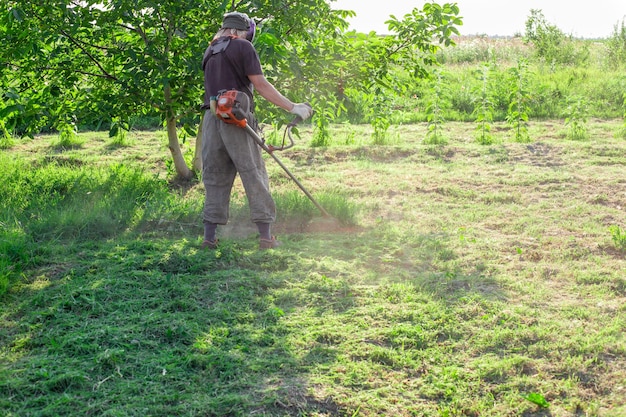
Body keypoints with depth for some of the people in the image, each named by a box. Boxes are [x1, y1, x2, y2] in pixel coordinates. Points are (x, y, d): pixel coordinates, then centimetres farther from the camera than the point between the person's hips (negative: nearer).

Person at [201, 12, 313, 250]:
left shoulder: (209, 52, 20)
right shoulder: (242, 46, -1)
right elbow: (261, 85, -7)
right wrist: (293, 107, -7)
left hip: (211, 119, 6)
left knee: (215, 179, 10)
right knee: (254, 176, -1)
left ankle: (209, 236, 8)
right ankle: (266, 236, -1)